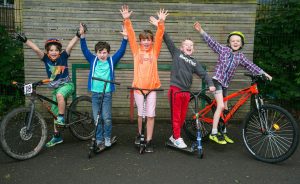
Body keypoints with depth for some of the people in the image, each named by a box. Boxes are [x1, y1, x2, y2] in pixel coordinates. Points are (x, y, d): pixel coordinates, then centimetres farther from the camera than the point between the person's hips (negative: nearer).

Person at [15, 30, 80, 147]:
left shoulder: (63, 56, -12)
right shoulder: (46, 59, -7)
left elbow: (71, 45, -23)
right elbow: (36, 49, -18)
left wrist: (79, 35, -35)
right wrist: (25, 40, -31)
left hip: (67, 84, -5)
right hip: (55, 88, 5)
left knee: (59, 95, -39)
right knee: (55, 112, 10)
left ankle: (62, 117, -17)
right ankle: (57, 136, 24)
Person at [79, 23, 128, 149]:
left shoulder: (112, 61, 2)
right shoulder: (93, 60, 5)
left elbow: (121, 51, -3)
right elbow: (84, 49, -2)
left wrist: (125, 37, -14)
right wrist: (82, 35, -14)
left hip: (107, 93, -2)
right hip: (95, 93, 2)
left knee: (106, 118, -3)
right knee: (97, 118, 7)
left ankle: (107, 138, 17)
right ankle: (99, 140, 20)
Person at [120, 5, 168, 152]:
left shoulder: (154, 51, 4)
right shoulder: (136, 51, 4)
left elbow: (159, 35, -6)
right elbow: (131, 35, -5)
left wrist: (161, 21, -18)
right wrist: (126, 20, -15)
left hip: (152, 87, 0)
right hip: (138, 87, 0)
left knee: (150, 115, 3)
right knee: (140, 114, 13)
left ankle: (149, 141, 13)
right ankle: (139, 133, 39)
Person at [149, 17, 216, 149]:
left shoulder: (195, 62, 13)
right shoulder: (176, 53, 5)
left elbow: (203, 74, 5)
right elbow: (167, 40, 0)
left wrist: (210, 84, -12)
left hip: (186, 92, 4)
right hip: (175, 89, -4)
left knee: (182, 117, 11)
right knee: (176, 116, 1)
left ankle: (174, 136, 26)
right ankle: (177, 138, 11)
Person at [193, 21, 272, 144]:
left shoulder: (240, 56, 8)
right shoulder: (223, 49, -3)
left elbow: (251, 66, 8)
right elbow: (211, 42, -10)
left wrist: (264, 74, 2)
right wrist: (201, 31, -20)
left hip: (225, 83, 6)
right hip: (217, 80, -6)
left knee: (224, 108, 11)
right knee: (220, 106, -17)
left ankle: (223, 132, 23)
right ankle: (213, 133, -10)